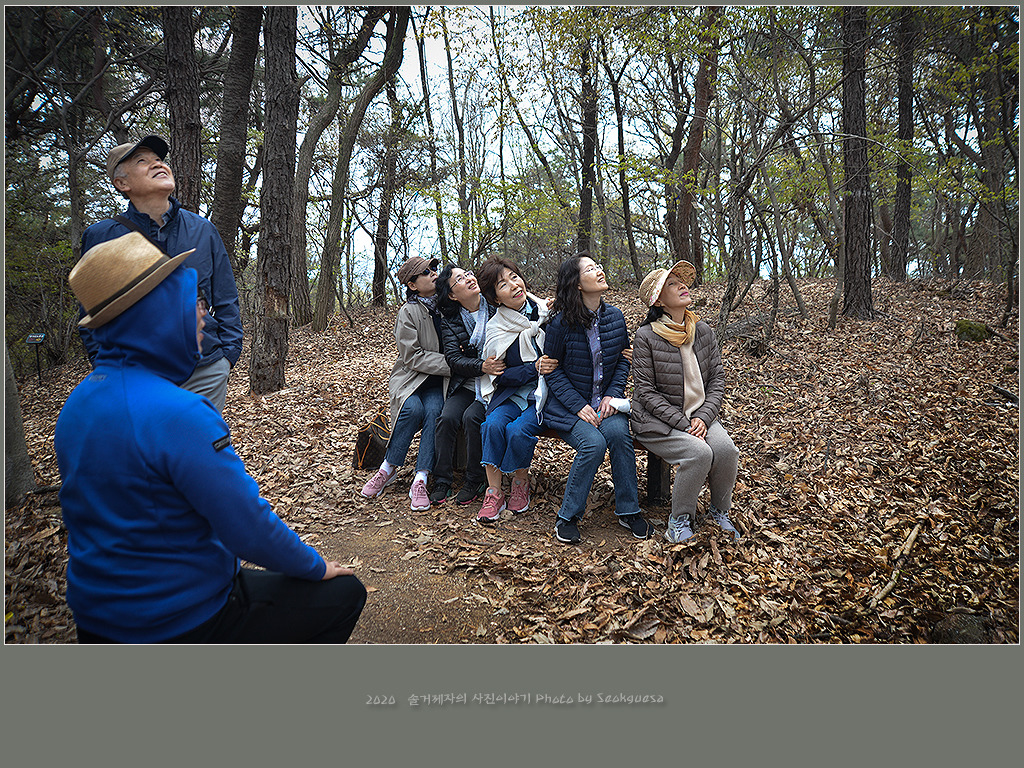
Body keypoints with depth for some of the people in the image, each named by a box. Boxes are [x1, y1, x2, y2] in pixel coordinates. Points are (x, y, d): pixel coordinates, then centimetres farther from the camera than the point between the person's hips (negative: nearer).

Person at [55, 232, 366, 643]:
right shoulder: (178, 413, -29)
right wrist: (316, 566, -6)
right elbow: (251, 529, -25)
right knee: (344, 591, 5)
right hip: (179, 623, -8)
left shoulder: (77, 403, 1)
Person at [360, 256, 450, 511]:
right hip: (411, 377, -2)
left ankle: (420, 480, -26)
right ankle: (388, 468, -12)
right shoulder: (408, 313, -6)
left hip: (440, 380, 2)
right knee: (412, 408, -31)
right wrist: (452, 365, -19)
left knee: (434, 410, -28)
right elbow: (414, 357, -12)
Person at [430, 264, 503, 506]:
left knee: (472, 417, -26)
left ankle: (475, 481, -7)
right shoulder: (449, 321, 4)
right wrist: (482, 366, -24)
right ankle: (442, 480, -5)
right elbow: (454, 359, -7)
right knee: (447, 417, -22)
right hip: (467, 384, 3)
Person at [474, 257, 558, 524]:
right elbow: (499, 375, -5)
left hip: (547, 393, -1)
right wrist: (534, 369, -16)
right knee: (493, 424, -27)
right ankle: (494, 493, -12)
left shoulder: (548, 311, -1)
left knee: (518, 430, -27)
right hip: (513, 393, 1)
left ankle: (521, 482, 1)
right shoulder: (496, 329, -1)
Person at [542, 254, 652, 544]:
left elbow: (623, 359, 13)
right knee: (593, 443, -29)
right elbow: (552, 368, -5)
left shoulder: (615, 317, 3)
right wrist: (578, 406, -15)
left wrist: (613, 394, -3)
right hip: (569, 404, -3)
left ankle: (628, 510, -8)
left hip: (606, 400, 4)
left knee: (618, 433, -27)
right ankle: (567, 516, -9)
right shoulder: (562, 321, -10)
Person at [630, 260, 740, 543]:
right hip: (657, 419, -5)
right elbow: (646, 391, -12)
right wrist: (683, 423, -19)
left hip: (700, 414, 5)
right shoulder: (646, 336, -11)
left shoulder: (703, 331, 5)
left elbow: (717, 378, 7)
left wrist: (704, 417, -10)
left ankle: (719, 511, 6)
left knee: (726, 449, -23)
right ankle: (679, 520, -3)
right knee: (699, 453, -28)